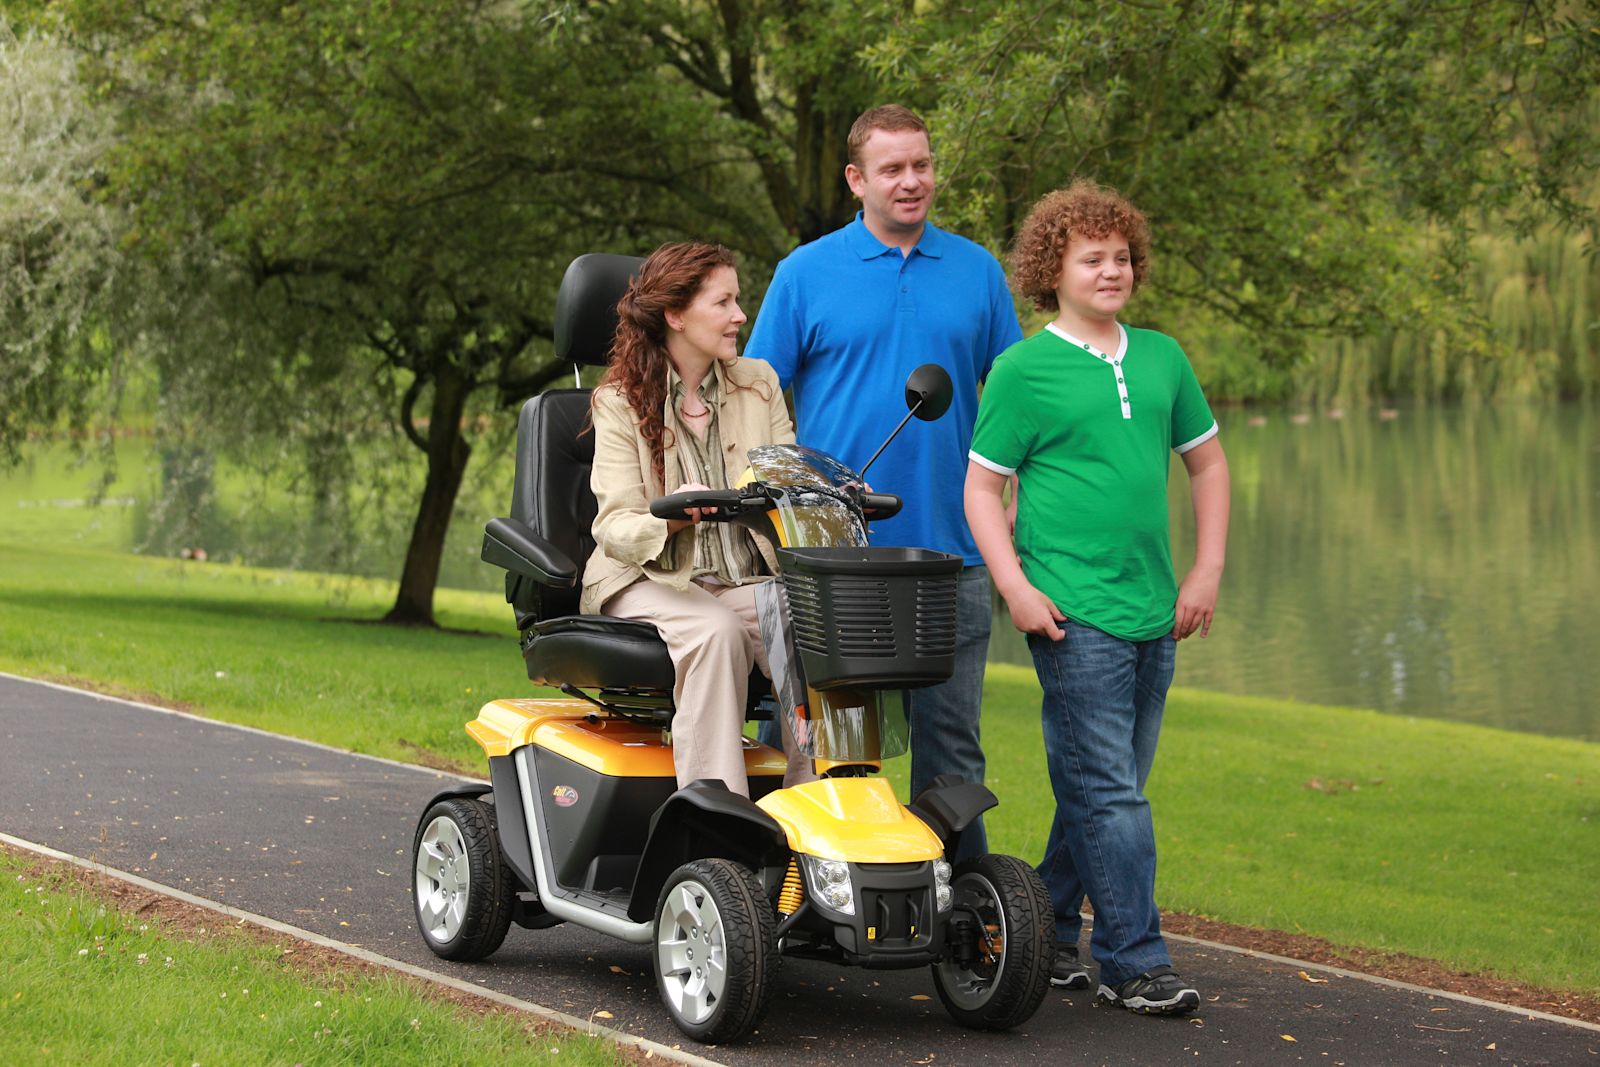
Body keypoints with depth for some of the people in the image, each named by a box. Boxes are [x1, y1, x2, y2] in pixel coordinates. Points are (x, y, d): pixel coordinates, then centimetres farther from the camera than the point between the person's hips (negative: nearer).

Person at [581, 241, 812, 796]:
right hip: (653, 581, -3)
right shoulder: (620, 402, 2)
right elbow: (613, 527, -8)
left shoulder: (758, 383, 14)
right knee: (716, 630, -36)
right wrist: (671, 520, -31)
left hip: (751, 583, 3)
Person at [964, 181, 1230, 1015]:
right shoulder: (1022, 370, -3)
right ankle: (1133, 961, -1)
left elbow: (1207, 462, 20)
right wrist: (1015, 586, -11)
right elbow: (982, 486, -2)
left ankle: (1047, 931, 25)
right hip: (1072, 610, -6)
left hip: (1155, 612, 6)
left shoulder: (1161, 358, 12)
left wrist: (1206, 571, 12)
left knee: (1105, 789, 12)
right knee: (1109, 792, -6)